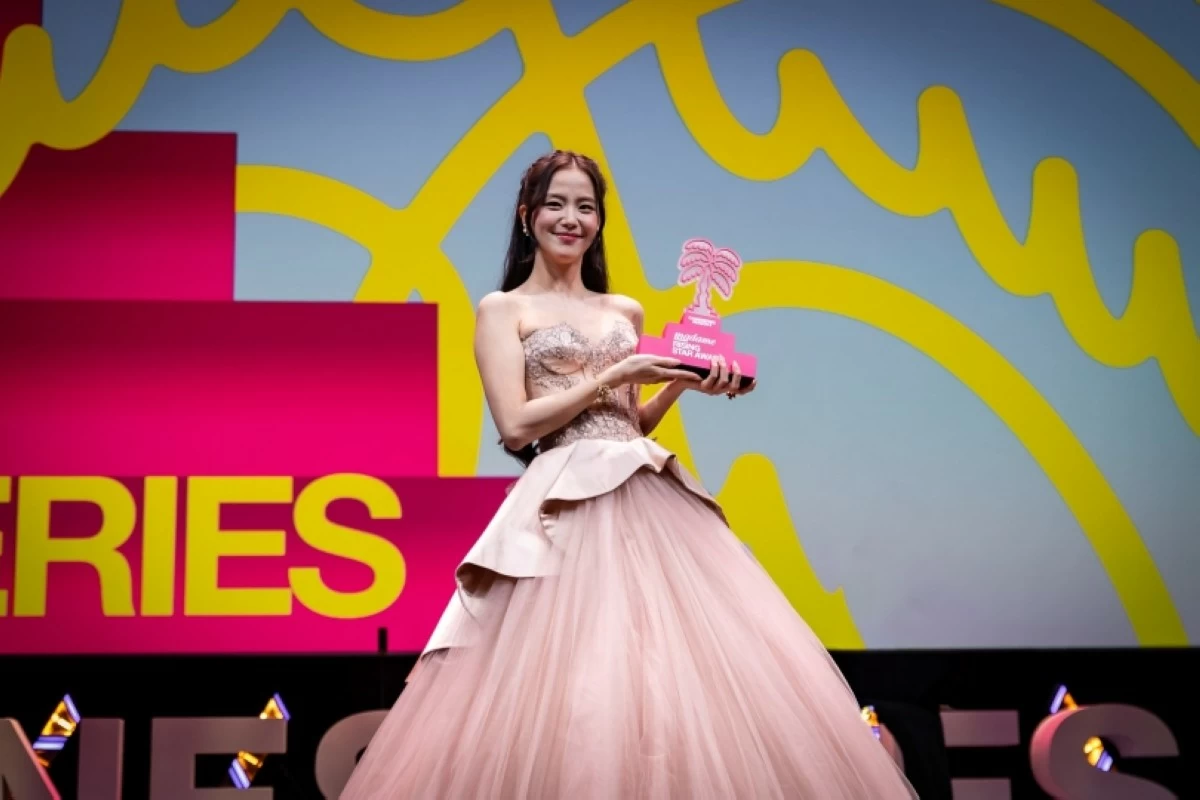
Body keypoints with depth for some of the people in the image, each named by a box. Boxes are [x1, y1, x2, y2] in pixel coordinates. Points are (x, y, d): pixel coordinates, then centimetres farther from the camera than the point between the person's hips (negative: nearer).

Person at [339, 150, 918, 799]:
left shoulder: (625, 312, 20)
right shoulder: (503, 309, 6)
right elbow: (516, 426, -6)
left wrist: (682, 384, 7)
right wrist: (615, 376, -7)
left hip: (649, 499, 5)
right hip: (567, 508, -5)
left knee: (689, 662, -4)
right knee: (574, 686, -14)